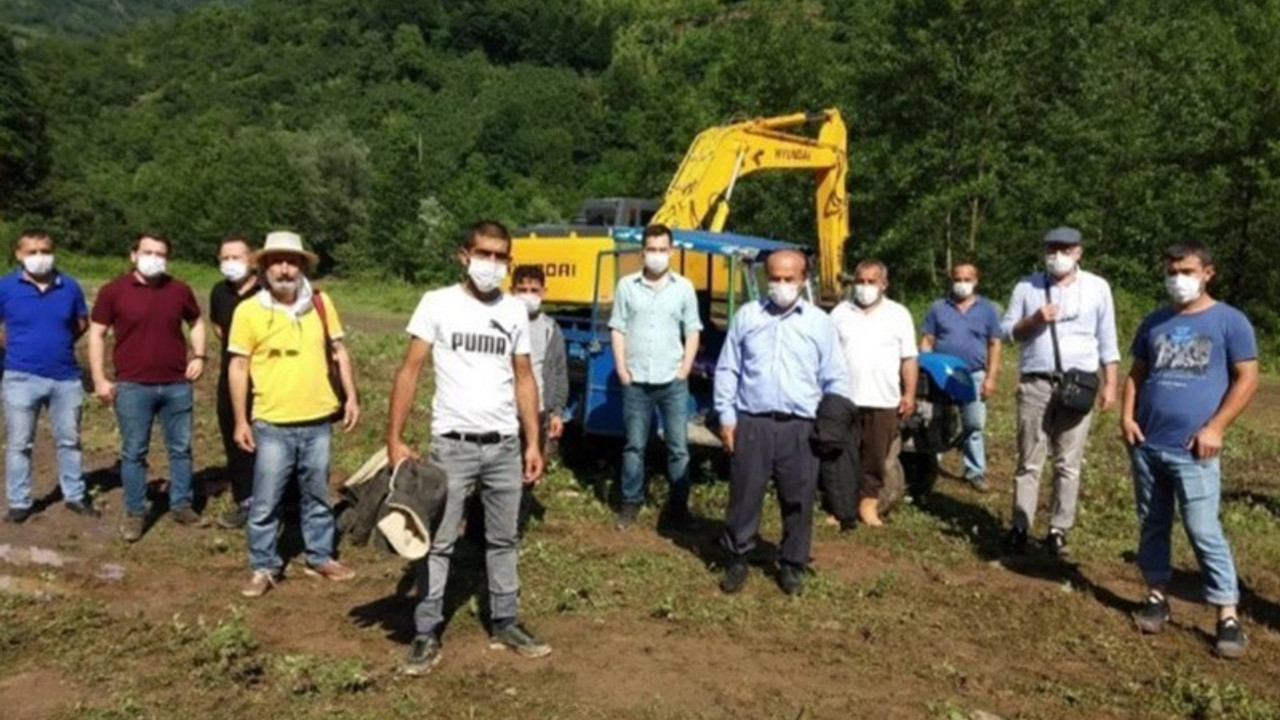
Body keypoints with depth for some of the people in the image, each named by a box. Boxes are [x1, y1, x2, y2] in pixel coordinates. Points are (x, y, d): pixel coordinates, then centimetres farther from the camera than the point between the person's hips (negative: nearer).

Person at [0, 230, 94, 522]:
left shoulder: (69, 286, -1)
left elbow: (82, 323, 12)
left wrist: (59, 345, 5)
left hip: (66, 377, 2)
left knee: (69, 440, 12)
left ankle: (75, 495, 25)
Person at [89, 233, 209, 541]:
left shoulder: (179, 290, 3)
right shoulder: (113, 291, -4)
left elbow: (197, 323, 18)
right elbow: (96, 335, 0)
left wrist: (199, 356, 3)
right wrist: (99, 380, -5)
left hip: (177, 385, 3)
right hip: (132, 387, -2)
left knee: (181, 448, 10)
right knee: (133, 453, 6)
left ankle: (181, 506, 23)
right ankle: (135, 513, 17)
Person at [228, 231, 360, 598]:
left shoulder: (321, 302, 1)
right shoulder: (249, 311, -6)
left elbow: (338, 351, 9)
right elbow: (238, 366, -3)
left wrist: (351, 395, 2)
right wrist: (240, 421, -5)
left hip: (318, 420, 3)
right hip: (272, 425, -2)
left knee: (317, 496, 16)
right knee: (265, 502, 5)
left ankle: (320, 557, 31)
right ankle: (264, 567, 21)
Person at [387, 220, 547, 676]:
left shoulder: (515, 311, 5)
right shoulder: (438, 304, -5)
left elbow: (524, 378, 10)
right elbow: (409, 371, -5)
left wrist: (533, 443, 6)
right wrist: (395, 438, -11)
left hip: (505, 446, 4)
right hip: (453, 445, -3)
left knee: (504, 539, 14)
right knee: (438, 542, 4)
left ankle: (504, 624, 27)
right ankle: (427, 635, 16)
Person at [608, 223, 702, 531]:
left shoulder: (683, 287, 4)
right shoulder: (627, 285, 4)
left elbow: (692, 332, 7)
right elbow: (617, 329, 5)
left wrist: (684, 370, -2)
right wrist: (621, 369, -3)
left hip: (673, 382, 0)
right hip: (636, 381, 0)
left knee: (678, 447, 2)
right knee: (634, 445, 9)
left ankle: (678, 506, 13)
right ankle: (631, 502, 21)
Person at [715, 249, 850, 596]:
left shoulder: (820, 322, 6)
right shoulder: (746, 316, 7)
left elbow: (836, 379, 8)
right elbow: (727, 370, 8)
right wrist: (726, 416, 1)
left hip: (800, 427, 0)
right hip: (751, 423, 0)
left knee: (798, 501, 8)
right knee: (744, 496, 6)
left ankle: (792, 565, 24)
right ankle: (737, 559, 22)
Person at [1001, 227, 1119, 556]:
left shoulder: (1097, 287, 5)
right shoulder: (1027, 286, 6)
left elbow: (1107, 340, 6)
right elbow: (1007, 330, 6)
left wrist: (1110, 383, 1)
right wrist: (1034, 320, -12)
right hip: (1035, 384, 0)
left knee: (1068, 463, 4)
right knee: (1029, 460, 4)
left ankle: (1059, 530, 11)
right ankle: (1020, 527, 9)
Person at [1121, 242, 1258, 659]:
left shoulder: (1230, 321, -1)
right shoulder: (1154, 322, 12)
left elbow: (1247, 379, -3)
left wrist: (1215, 427, -12)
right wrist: (1127, 416, 1)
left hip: (1193, 450, -5)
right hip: (1146, 445, 5)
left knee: (1204, 532, -6)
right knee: (1153, 525, 11)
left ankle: (1228, 617, 2)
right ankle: (1157, 596, 23)